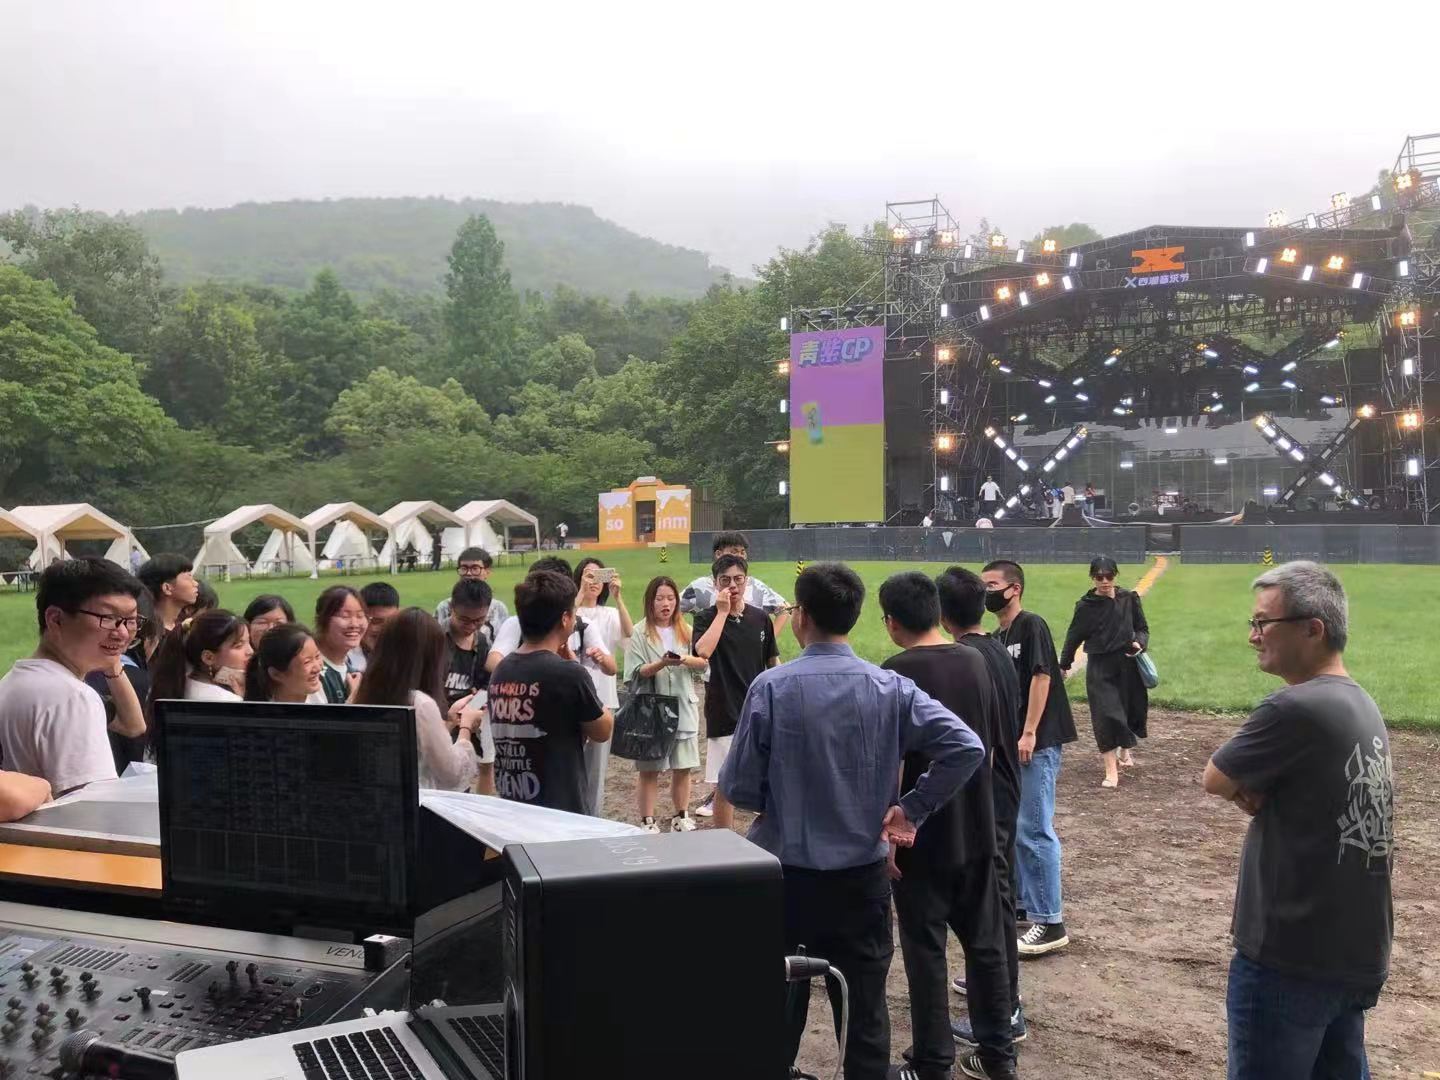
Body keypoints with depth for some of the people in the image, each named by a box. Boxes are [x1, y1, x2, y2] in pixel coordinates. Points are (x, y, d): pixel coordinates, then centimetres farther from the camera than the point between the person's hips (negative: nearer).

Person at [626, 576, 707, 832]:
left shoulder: (685, 631, 9)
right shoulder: (639, 633, -2)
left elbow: (704, 664, 3)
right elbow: (635, 672, -10)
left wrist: (685, 659, -17)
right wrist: (662, 663, -25)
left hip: (684, 708, 3)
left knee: (682, 768, 9)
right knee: (649, 770, 3)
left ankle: (681, 817, 23)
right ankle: (647, 821, 12)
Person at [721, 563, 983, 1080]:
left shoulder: (771, 687, -13)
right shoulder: (891, 688, -6)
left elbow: (737, 788, -11)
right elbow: (966, 747, -12)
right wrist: (912, 808, -3)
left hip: (784, 872, -1)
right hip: (862, 875, 2)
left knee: (777, 1008, 15)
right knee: (865, 1009, 13)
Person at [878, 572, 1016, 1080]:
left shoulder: (897, 673, -17)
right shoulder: (976, 661, 2)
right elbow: (993, 743, 9)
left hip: (921, 836, -6)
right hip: (978, 829, 6)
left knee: (925, 950, 6)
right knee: (985, 942, 15)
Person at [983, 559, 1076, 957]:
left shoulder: (1032, 625, -11)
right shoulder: (996, 638, 14)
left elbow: (1041, 677, -17)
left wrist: (1029, 733, -21)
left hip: (1037, 743, -9)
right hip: (1010, 743, 9)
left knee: (1034, 830, -8)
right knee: (1011, 826, 17)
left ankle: (1049, 922, -1)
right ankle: (1022, 901, 30)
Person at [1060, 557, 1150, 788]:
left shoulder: (1129, 599, -1)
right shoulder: (1086, 606, -5)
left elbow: (1142, 628, 8)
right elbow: (1074, 636, 6)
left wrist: (1140, 643, -14)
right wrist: (1064, 664, 15)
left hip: (1127, 665, 2)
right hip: (1099, 667, -2)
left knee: (1129, 710, 15)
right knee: (1106, 716, -7)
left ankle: (1125, 751, 44)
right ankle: (1111, 771, -2)